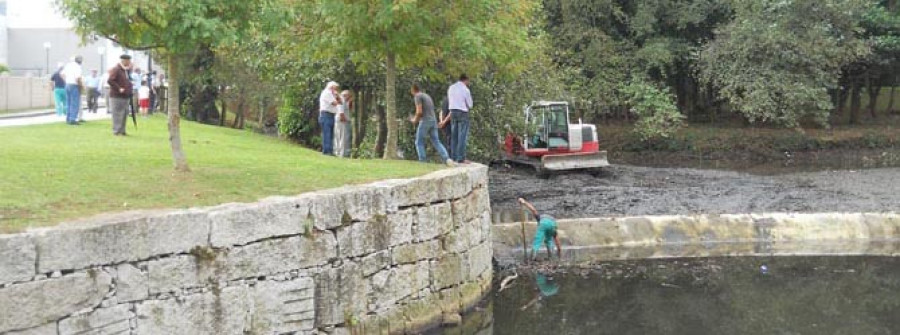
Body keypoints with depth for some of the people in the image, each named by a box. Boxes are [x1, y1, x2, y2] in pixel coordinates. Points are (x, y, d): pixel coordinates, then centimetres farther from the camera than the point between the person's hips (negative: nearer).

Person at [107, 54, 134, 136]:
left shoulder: (127, 70, 18)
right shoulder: (116, 69, -10)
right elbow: (110, 80, -19)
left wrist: (131, 87, 11)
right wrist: (118, 88, -20)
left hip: (126, 97, 9)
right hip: (117, 97, -9)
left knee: (125, 114, 10)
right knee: (117, 114, -7)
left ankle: (122, 130, 17)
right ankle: (116, 131, -4)